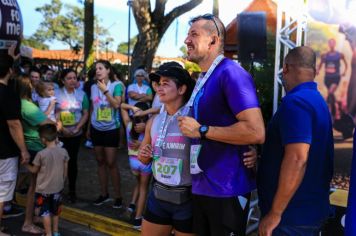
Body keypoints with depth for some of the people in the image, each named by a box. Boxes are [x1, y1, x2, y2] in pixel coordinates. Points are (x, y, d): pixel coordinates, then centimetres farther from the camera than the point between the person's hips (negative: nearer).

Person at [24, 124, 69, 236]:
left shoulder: (41, 154, -19)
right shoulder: (63, 152, -8)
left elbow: (34, 170, -3)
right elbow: (65, 171, 1)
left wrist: (26, 164, 15)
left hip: (43, 189, -4)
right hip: (58, 188, 4)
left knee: (45, 212, 10)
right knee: (55, 211, 20)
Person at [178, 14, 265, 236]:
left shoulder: (231, 72, -17)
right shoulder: (203, 79, 13)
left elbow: (256, 132, -26)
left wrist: (201, 130, -20)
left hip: (227, 189, -9)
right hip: (201, 187, 9)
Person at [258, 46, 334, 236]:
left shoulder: (295, 101, -20)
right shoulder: (318, 101, 11)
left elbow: (297, 158, -29)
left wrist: (275, 213, -24)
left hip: (293, 215, -9)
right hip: (311, 211, 9)